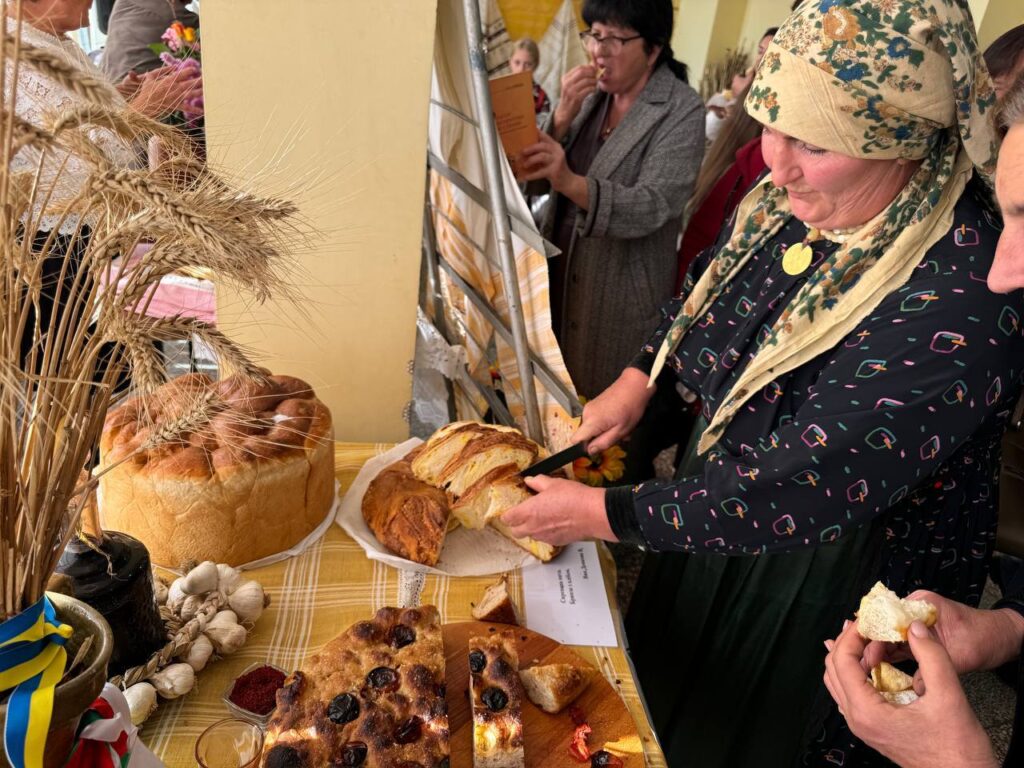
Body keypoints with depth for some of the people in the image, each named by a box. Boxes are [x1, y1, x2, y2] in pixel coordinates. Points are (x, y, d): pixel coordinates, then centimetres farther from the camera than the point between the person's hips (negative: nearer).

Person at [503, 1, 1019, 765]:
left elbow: (800, 494, -34)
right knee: (663, 693, 29)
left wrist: (603, 515, -26)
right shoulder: (794, 197, -11)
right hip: (722, 491, 7)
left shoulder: (959, 299, -35)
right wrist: (639, 379, -3)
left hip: (831, 582, -6)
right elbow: (708, 285, 9)